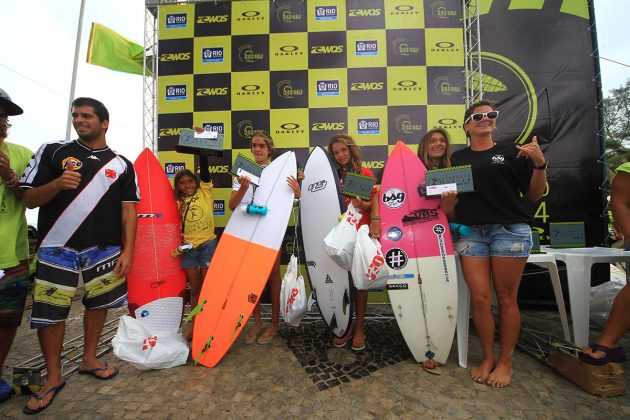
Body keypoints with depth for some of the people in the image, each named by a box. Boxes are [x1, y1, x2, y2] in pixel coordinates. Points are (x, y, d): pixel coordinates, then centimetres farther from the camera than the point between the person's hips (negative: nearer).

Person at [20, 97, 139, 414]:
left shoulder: (121, 165, 4)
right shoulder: (52, 152, 4)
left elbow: (128, 209, 2)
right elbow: (29, 199, 3)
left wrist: (127, 250, -5)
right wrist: (57, 184, -19)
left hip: (105, 249, 1)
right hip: (57, 249, 0)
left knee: (98, 304, 11)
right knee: (48, 313, 4)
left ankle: (89, 359, 33)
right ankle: (53, 377, 25)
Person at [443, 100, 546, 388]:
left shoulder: (512, 152, 7)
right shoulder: (458, 158, 13)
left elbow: (534, 195, 5)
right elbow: (450, 204, 16)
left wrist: (539, 164, -8)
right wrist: (447, 200, -6)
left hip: (510, 230, -1)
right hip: (470, 232, 2)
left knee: (506, 298, 5)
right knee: (479, 298, 2)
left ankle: (505, 361, 23)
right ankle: (487, 358, 21)